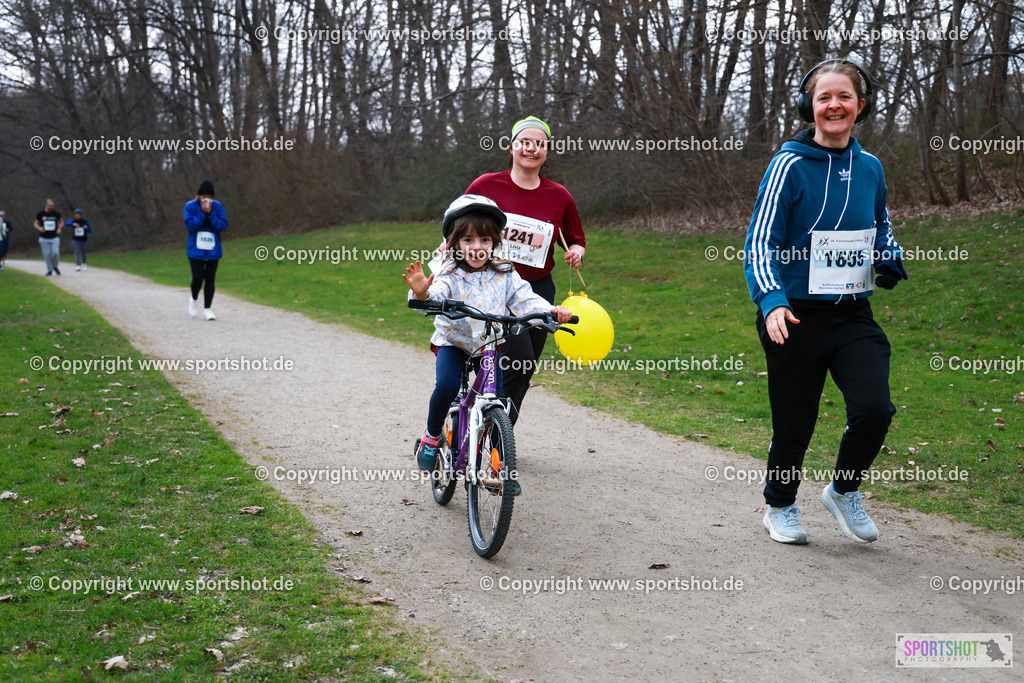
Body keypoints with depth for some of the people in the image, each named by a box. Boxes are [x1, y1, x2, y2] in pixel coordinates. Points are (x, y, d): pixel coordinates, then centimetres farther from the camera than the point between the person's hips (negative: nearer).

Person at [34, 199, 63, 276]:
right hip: (44, 238, 0)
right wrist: (39, 228, -12)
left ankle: (55, 266, 13)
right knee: (46, 254, 1)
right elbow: (36, 224, 10)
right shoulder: (40, 214, 0)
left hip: (55, 237, 0)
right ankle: (49, 270, 15)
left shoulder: (56, 213, 3)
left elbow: (61, 222, 17)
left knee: (55, 253, -14)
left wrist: (59, 228, -2)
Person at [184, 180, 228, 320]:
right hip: (196, 250, -2)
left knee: (210, 279, 0)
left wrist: (210, 213, -17)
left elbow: (223, 225, -6)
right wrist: (202, 213, -18)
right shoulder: (190, 206, -1)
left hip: (213, 250, 2)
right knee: (198, 277, -8)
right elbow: (190, 225, -12)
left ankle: (207, 310, 6)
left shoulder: (217, 206, 3)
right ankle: (194, 299, 23)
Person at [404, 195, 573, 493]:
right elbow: (436, 295, -29)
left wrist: (550, 310, -29)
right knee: (447, 386, -29)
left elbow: (524, 300, -10)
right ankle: (431, 436, -1)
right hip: (453, 342, -2)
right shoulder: (450, 273, -11)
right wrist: (421, 293, -53)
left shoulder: (504, 274, -2)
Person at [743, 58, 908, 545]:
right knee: (794, 423, 4)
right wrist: (771, 300, -25)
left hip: (854, 317, 4)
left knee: (874, 408, -14)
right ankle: (780, 507, 33)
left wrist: (890, 259, 1)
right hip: (795, 317, -4)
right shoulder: (790, 165, -8)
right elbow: (761, 241, -10)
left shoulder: (870, 168, 7)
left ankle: (844, 491, 15)